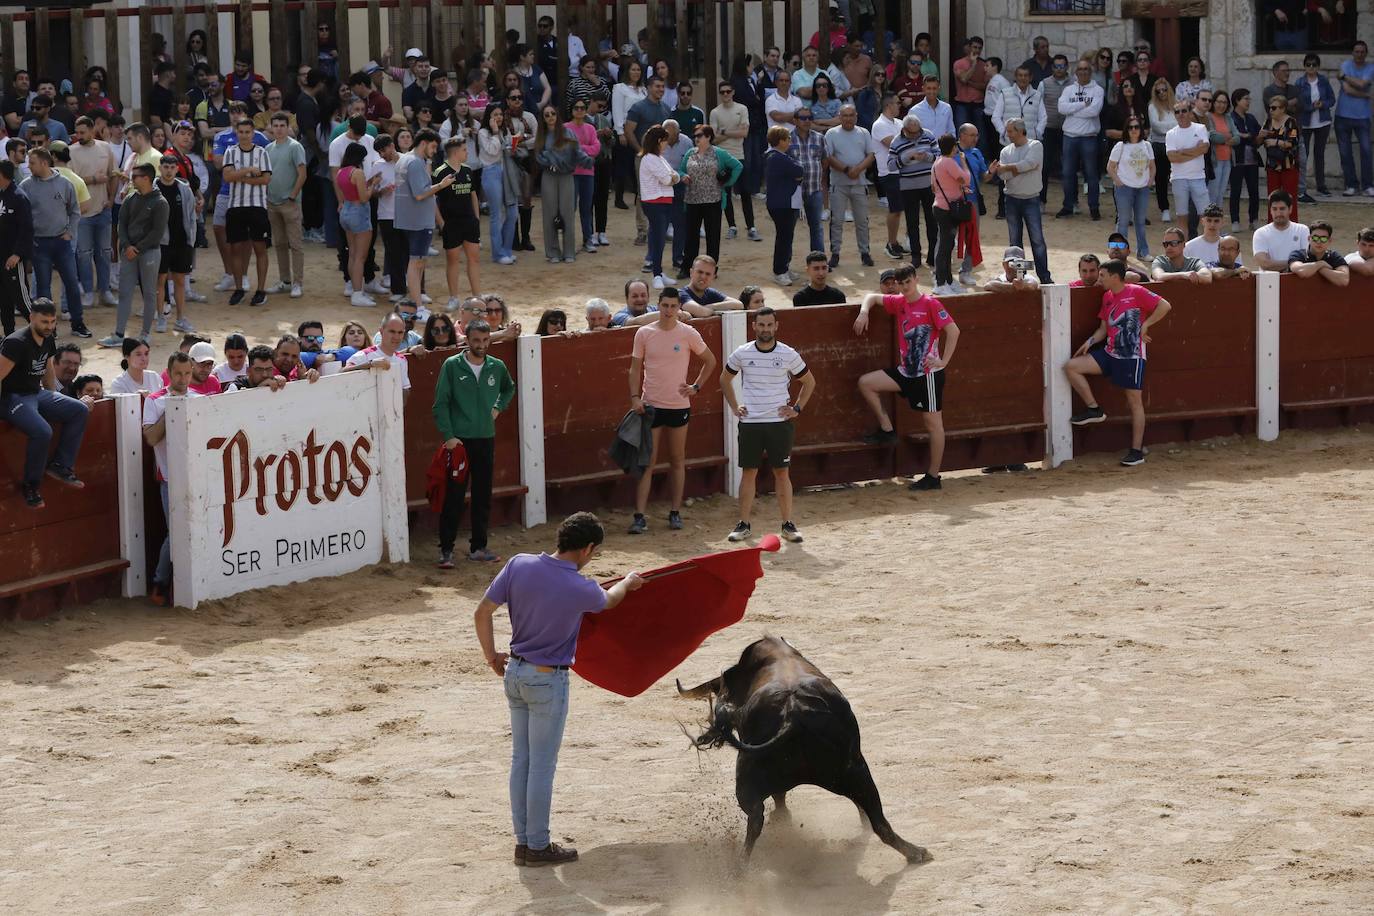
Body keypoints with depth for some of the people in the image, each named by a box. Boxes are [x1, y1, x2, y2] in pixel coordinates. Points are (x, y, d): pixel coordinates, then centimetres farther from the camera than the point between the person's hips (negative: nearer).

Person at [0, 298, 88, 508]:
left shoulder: (47, 340, 6)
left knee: (80, 411, -4)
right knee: (42, 432, -32)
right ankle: (30, 485, -13)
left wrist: (56, 402, 24)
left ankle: (60, 465, -3)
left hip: (37, 393, 9)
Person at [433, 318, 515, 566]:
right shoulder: (452, 366, -6)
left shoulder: (496, 367, 6)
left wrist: (498, 408, 11)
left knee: (483, 497, 8)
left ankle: (478, 547, 18)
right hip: (459, 440, -4)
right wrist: (448, 436, -14)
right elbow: (441, 404, -6)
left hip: (486, 439, 4)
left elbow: (509, 389, 28)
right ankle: (446, 550, 2)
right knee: (454, 497, -4)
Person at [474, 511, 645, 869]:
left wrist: (491, 655, 12)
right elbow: (609, 600, 7)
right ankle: (538, 846, 13)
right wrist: (628, 583, 30)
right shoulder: (580, 589, -18)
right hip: (548, 681, -6)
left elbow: (482, 613, -4)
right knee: (542, 766, 5)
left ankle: (523, 841, 22)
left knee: (521, 759, 15)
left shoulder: (519, 565, -8)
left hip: (515, 673, 6)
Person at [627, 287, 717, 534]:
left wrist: (696, 387, 2)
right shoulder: (644, 333, -1)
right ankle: (640, 516, -4)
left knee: (677, 460, 9)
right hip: (651, 405, 0)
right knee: (647, 461, -3)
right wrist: (635, 397, -6)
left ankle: (675, 512, 17)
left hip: (679, 405, 0)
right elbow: (636, 368, 5)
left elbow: (710, 361, 10)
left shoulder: (688, 334, -3)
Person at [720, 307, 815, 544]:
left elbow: (809, 382, 12)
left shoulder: (788, 355, -3)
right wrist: (734, 407, 9)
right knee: (748, 472, 3)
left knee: (782, 472, 1)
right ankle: (744, 524, 9)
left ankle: (788, 524, 6)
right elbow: (725, 379, 17)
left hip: (780, 421, -1)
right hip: (750, 422, 1)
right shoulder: (742, 353, 0)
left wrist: (797, 408, 3)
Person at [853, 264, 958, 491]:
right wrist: (864, 312, 0)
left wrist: (943, 361, -18)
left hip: (928, 373, -7)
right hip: (906, 370, 7)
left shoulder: (930, 304, -12)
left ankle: (933, 476, 6)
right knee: (866, 383, 0)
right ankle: (886, 430, 9)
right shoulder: (899, 303, 8)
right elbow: (873, 297, 22)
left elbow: (953, 330, -16)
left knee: (933, 423, 0)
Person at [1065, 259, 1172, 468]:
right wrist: (1090, 342, 1)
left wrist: (1145, 326, -14)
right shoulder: (1107, 297, 12)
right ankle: (1093, 409, 4)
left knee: (1135, 401, -1)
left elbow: (1164, 306, -17)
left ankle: (1137, 451, 3)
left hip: (1132, 355, -7)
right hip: (1110, 353, 7)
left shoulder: (1136, 293, -11)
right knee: (1071, 367, -6)